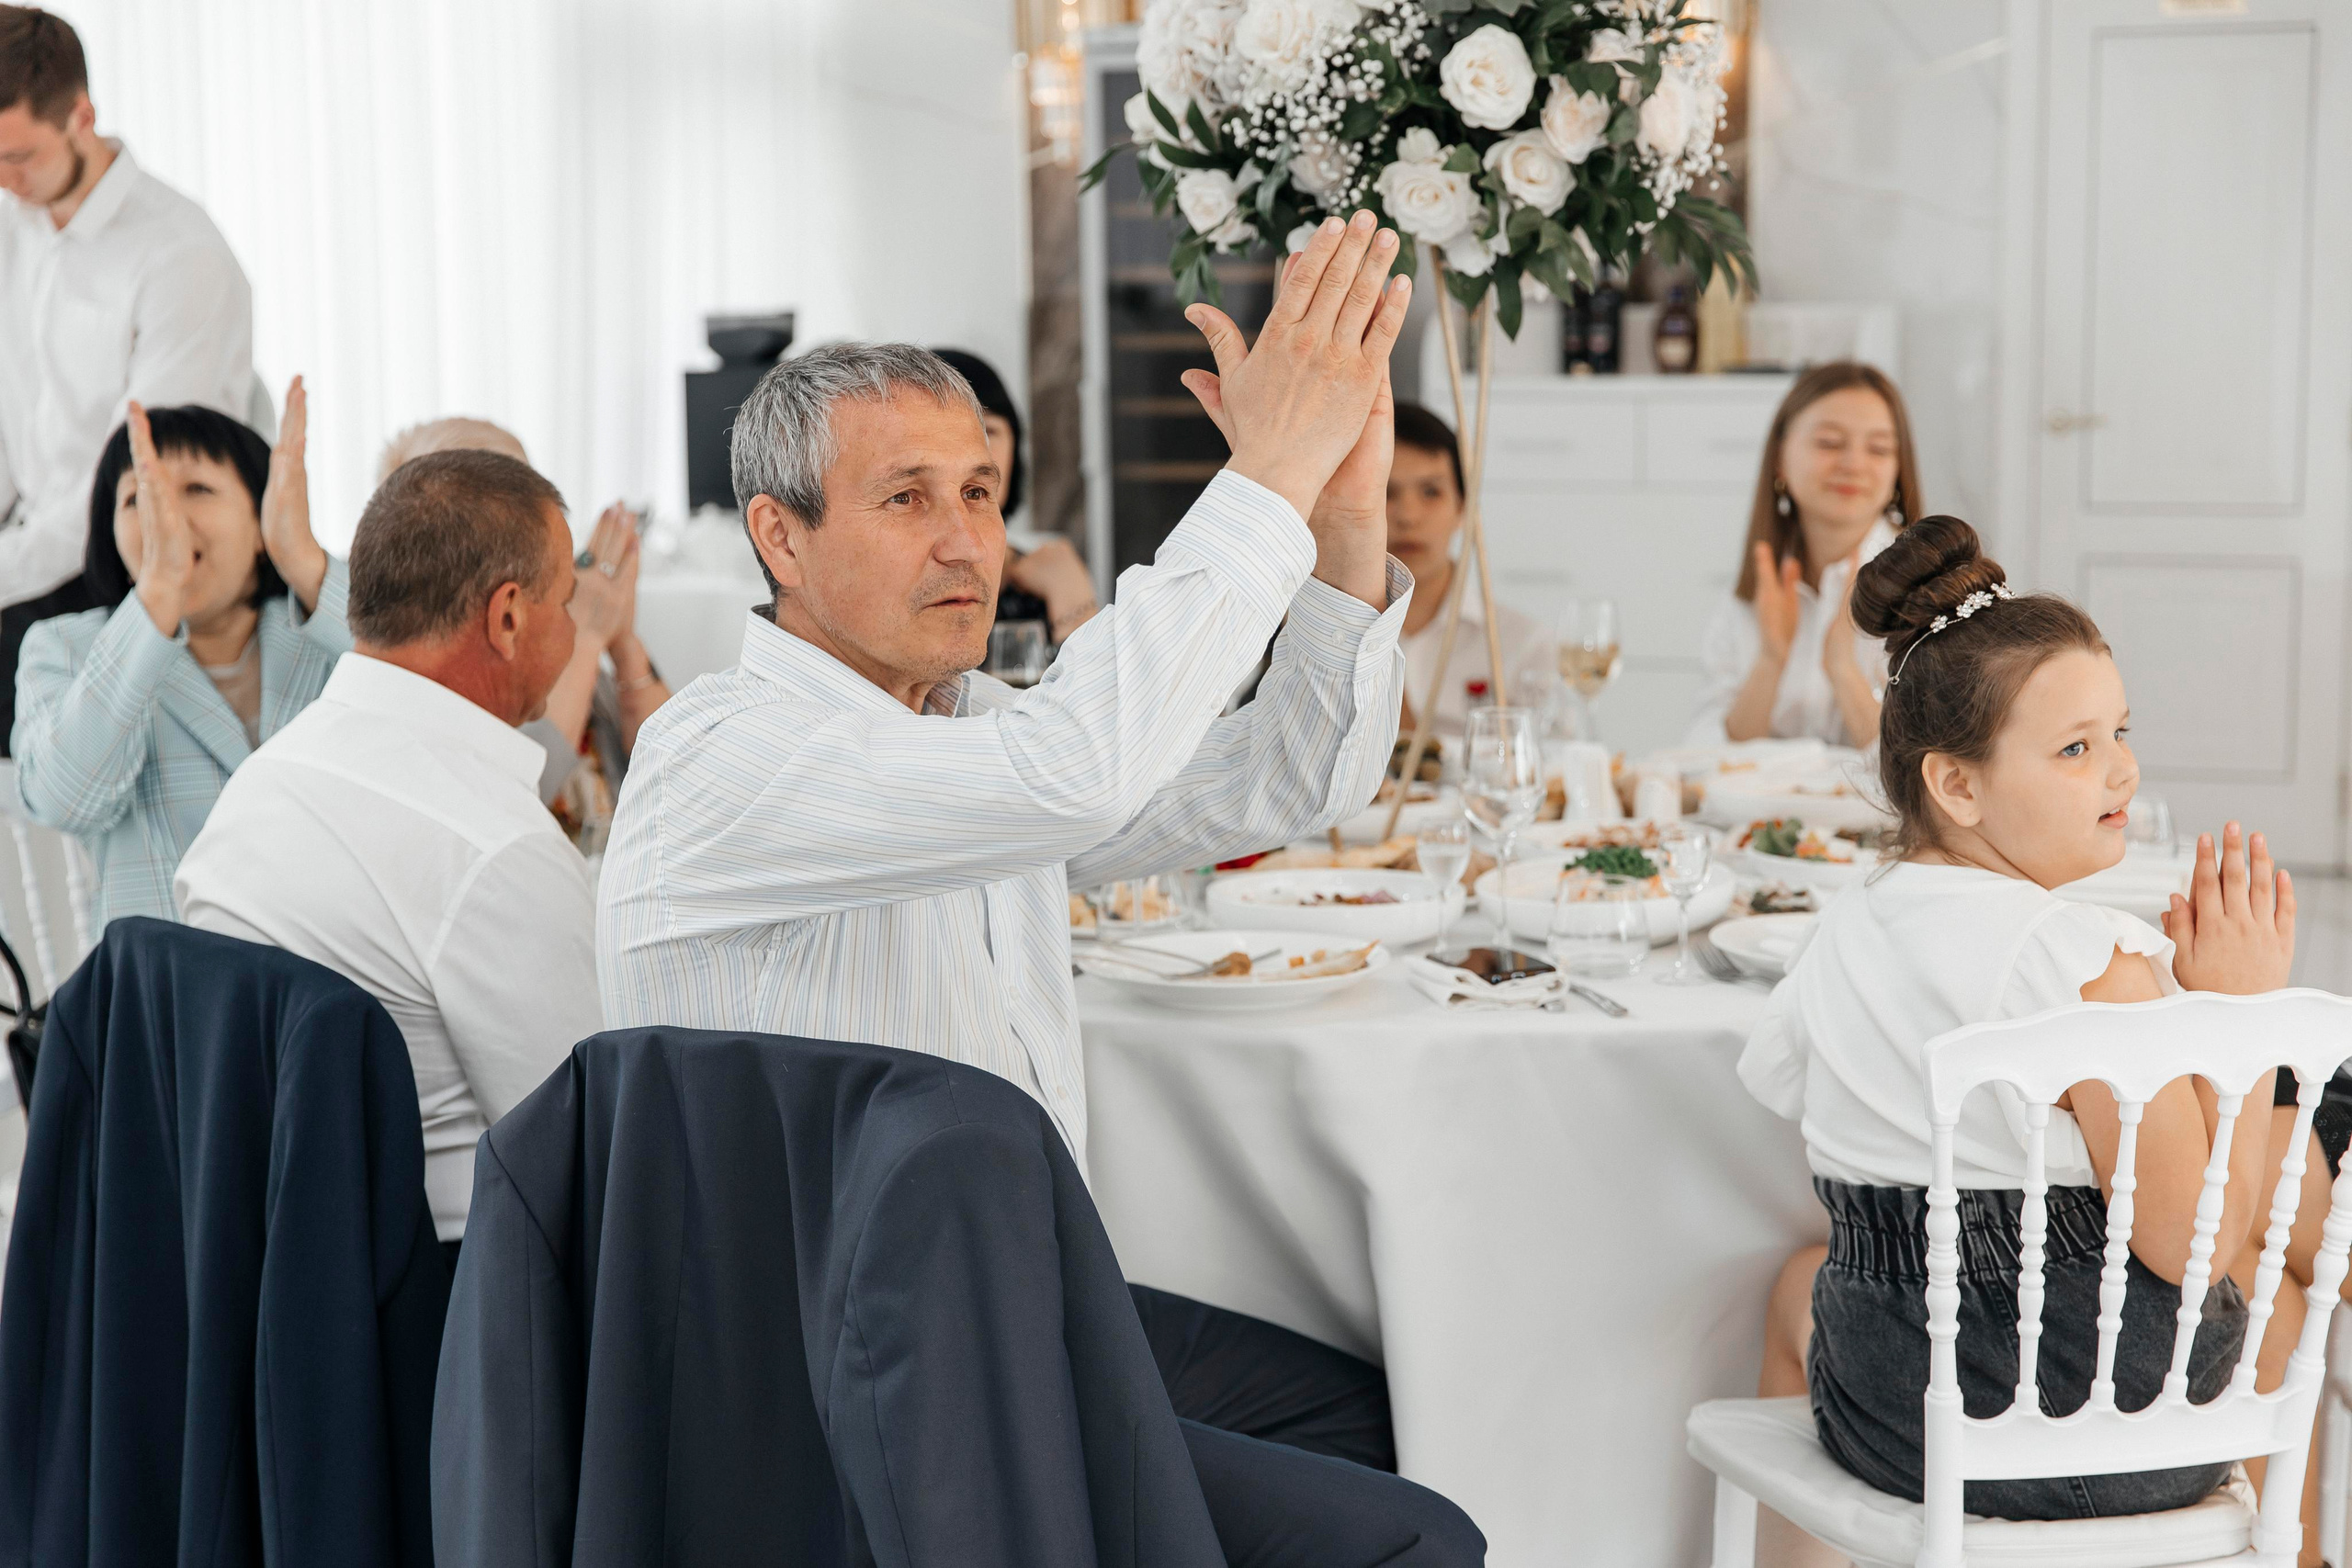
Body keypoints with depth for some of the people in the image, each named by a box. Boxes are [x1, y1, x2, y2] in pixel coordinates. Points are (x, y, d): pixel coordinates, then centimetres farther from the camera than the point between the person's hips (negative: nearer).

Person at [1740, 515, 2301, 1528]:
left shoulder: (1837, 939, -4)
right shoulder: (2094, 964, -23)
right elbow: (2192, 1243, -21)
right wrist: (2245, 1008, -15)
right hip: (2121, 1442, -4)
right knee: (2275, 1300, 29)